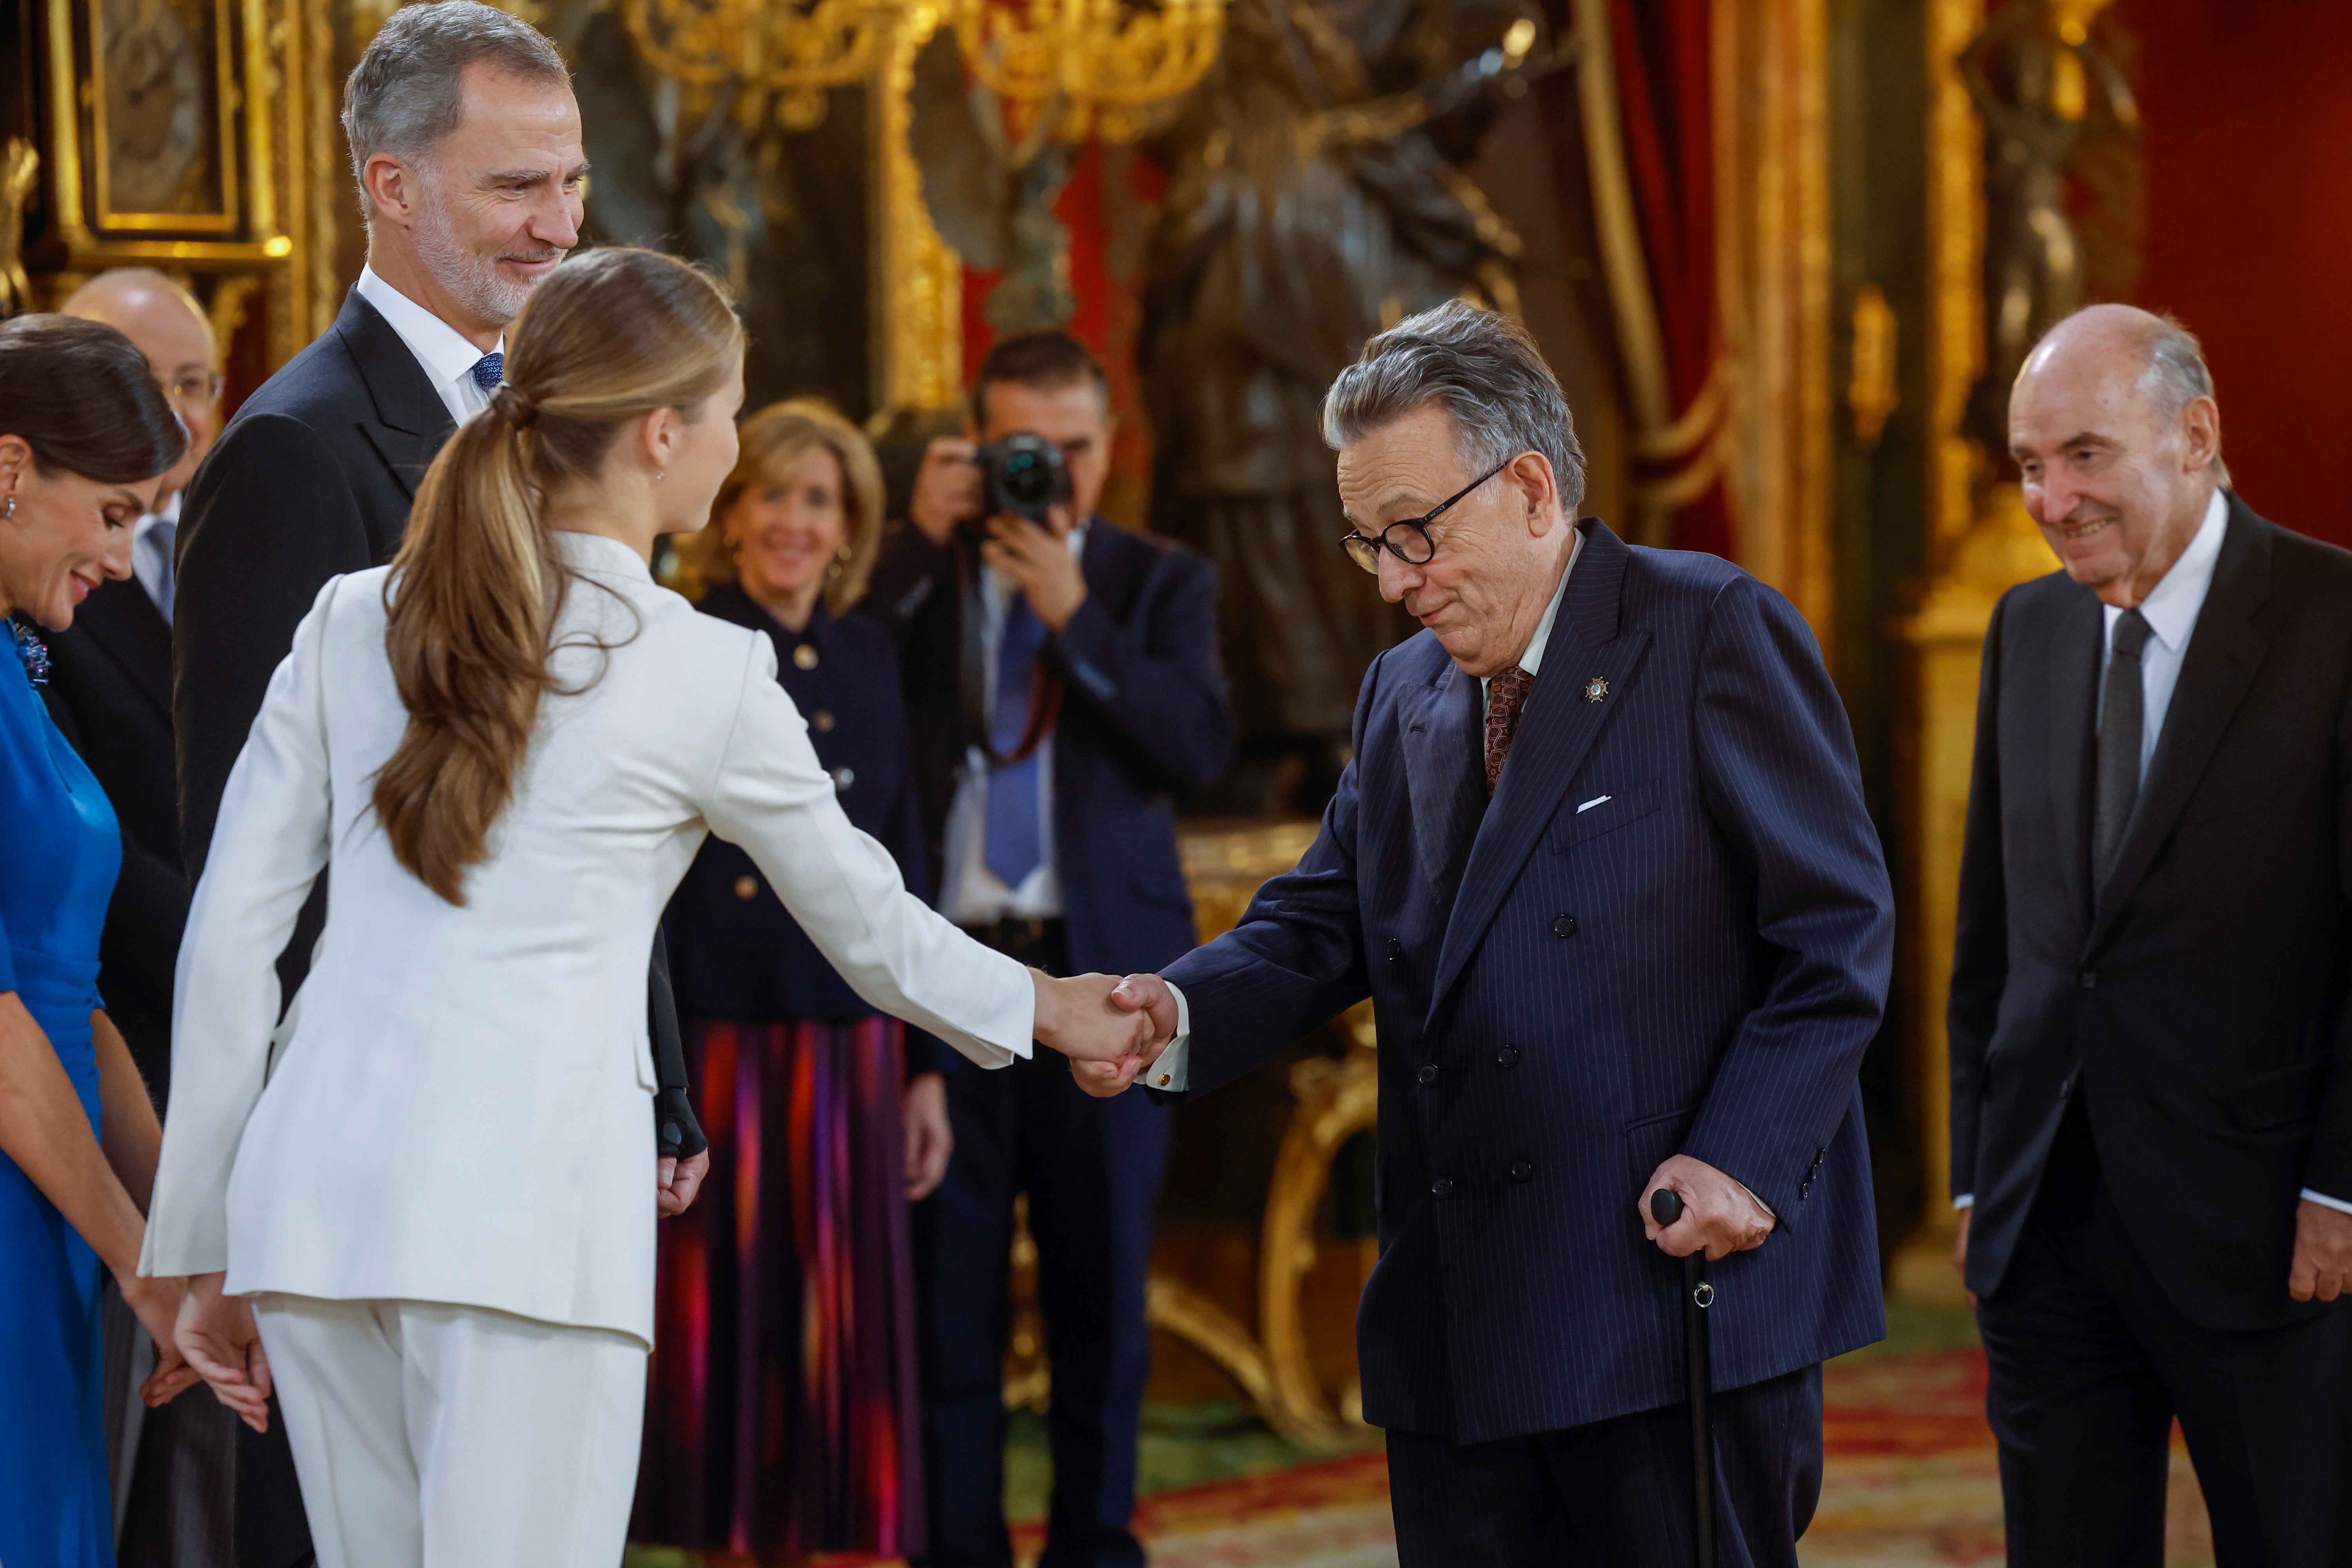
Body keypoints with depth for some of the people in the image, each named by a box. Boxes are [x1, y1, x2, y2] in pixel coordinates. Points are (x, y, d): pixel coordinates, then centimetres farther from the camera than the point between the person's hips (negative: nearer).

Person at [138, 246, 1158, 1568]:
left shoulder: (354, 623, 11)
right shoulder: (703, 676, 0)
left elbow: (233, 933, 10)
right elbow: (869, 927, 15)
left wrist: (206, 1249, 15)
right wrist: (1044, 1009, 34)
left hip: (319, 1176, 5)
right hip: (520, 1209, -5)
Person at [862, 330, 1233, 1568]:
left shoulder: (1160, 584, 10)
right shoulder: (918, 574, 10)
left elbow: (1201, 746, -6)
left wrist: (1074, 614, -13)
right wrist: (920, 546, -8)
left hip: (1101, 967, 0)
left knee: (1103, 1278, 4)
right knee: (949, 1275, -1)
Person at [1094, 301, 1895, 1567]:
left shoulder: (1713, 633, -4)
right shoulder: (1403, 694, 18)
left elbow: (1836, 930, -7)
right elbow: (1323, 925, 12)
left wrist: (1740, 1158, -16)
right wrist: (1179, 1014, -9)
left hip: (1683, 1289, -6)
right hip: (1459, 1328, 6)